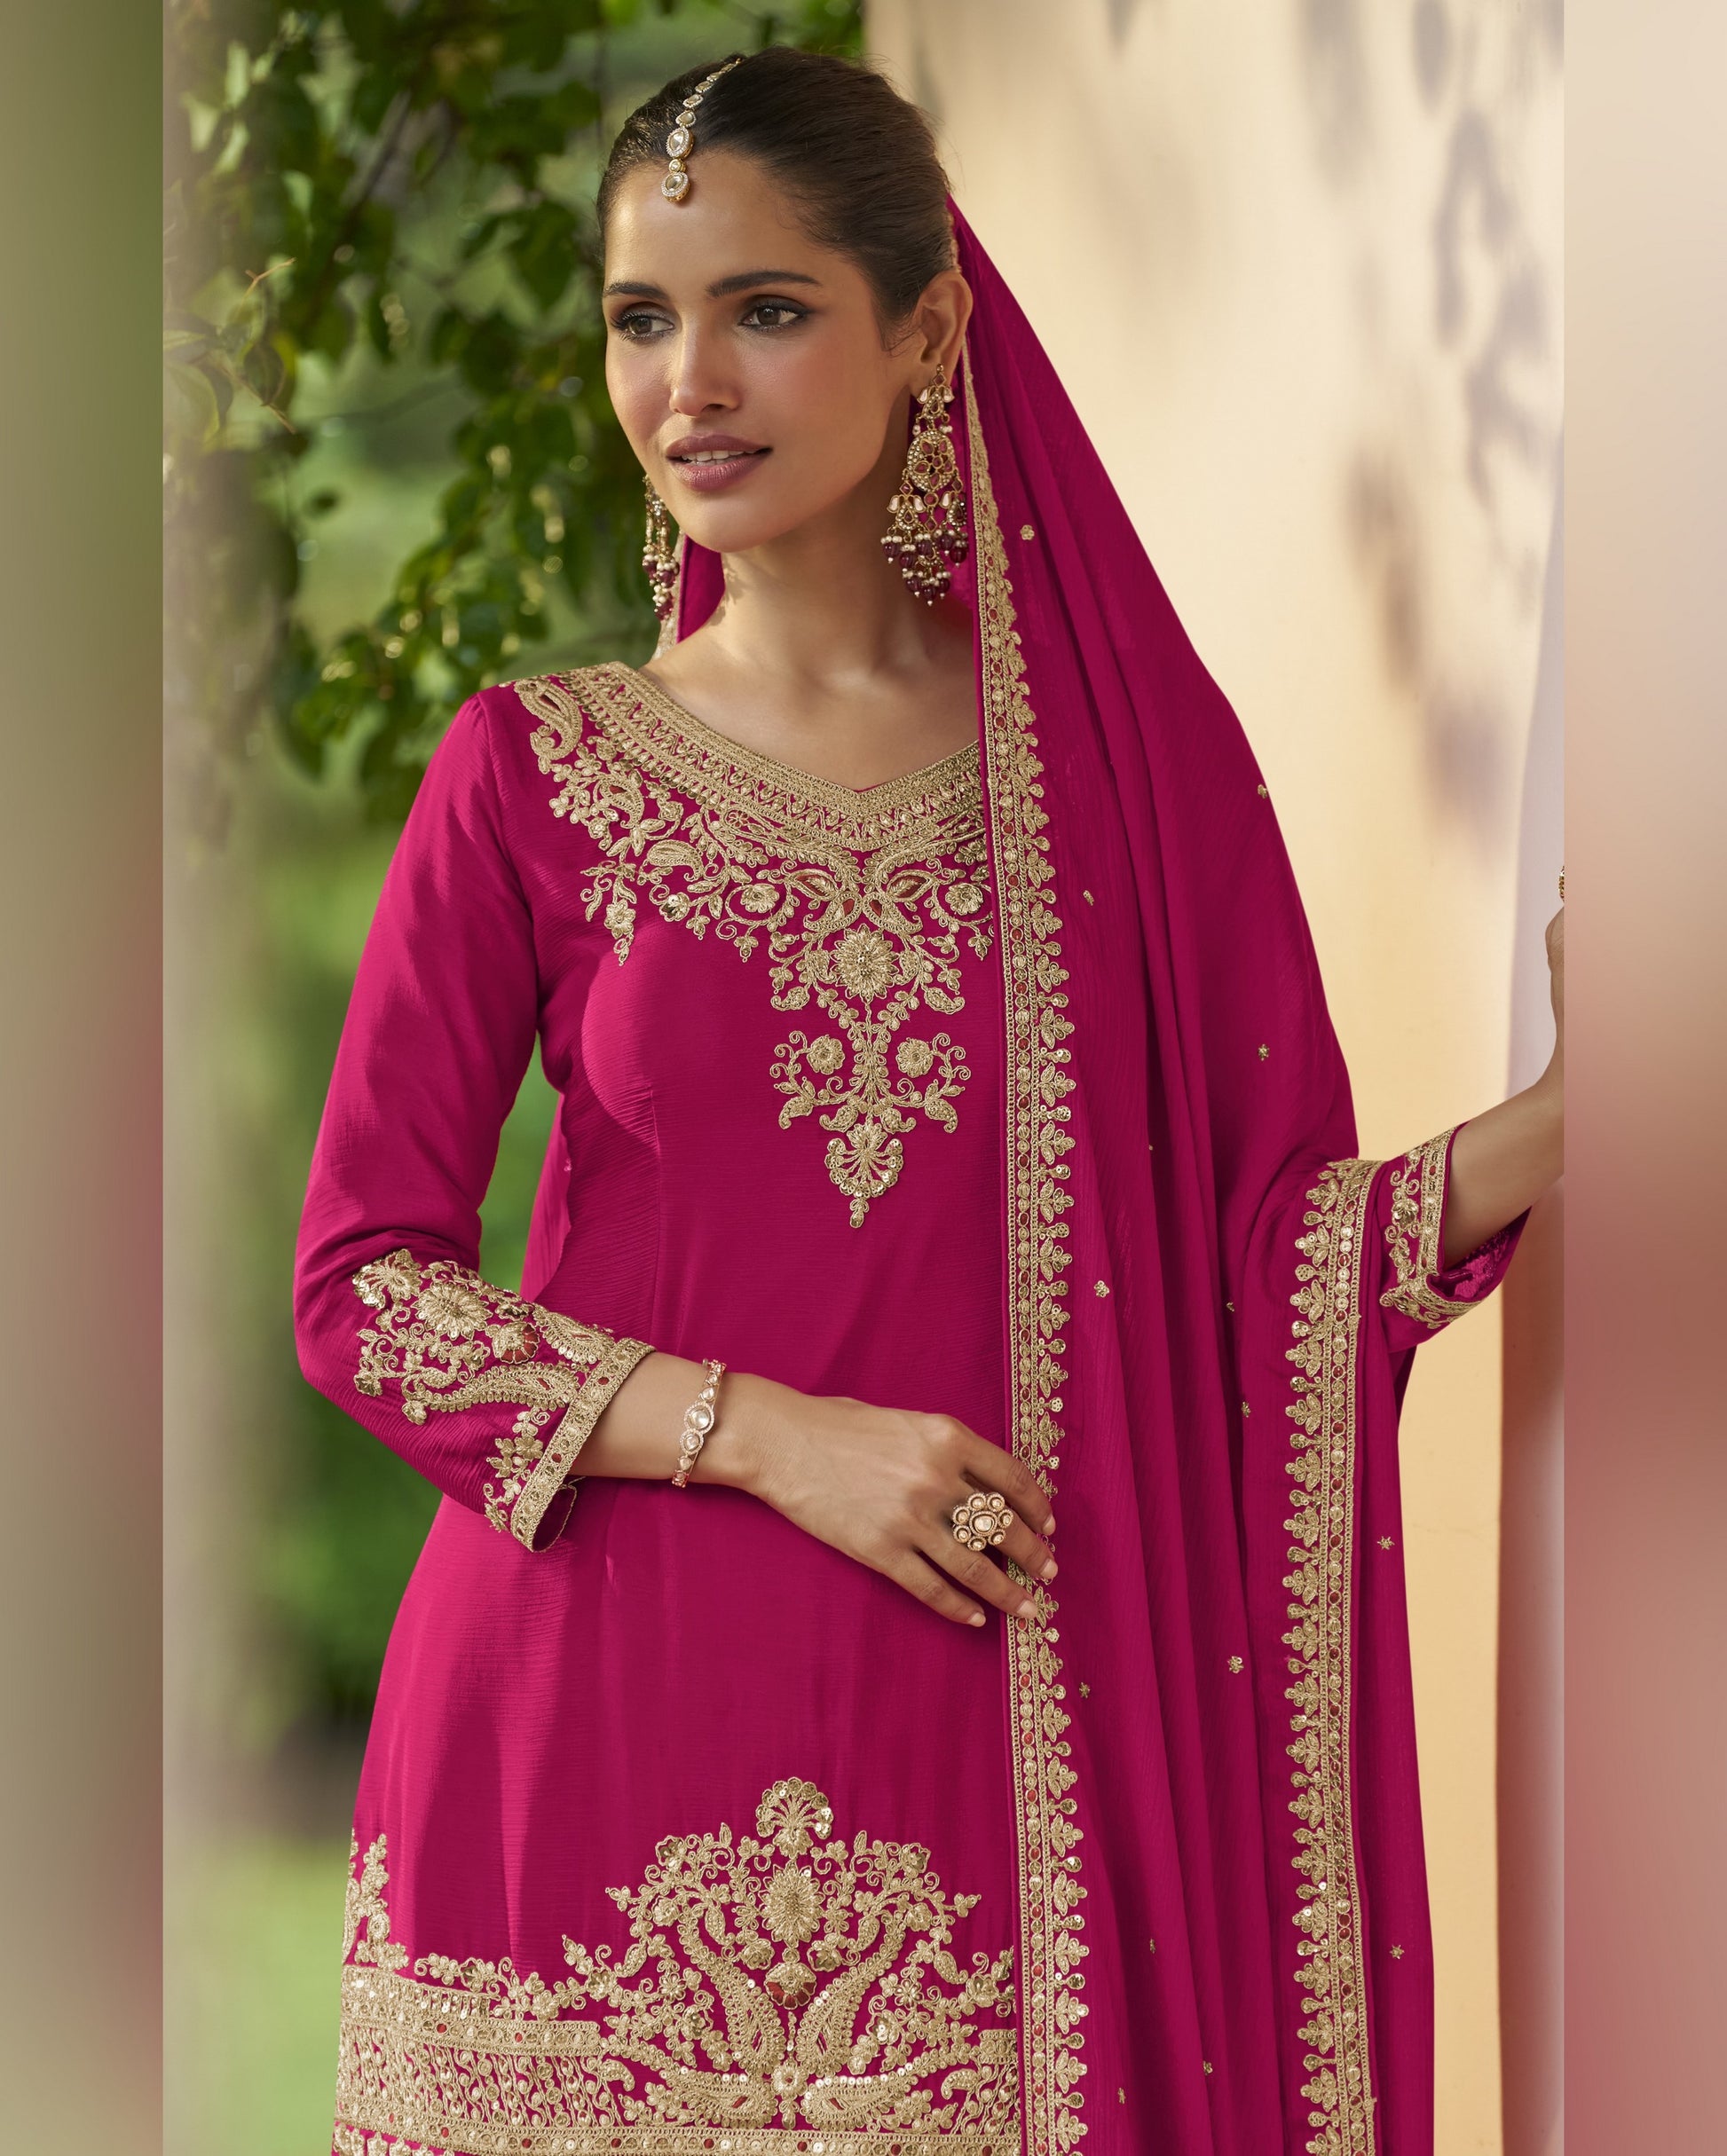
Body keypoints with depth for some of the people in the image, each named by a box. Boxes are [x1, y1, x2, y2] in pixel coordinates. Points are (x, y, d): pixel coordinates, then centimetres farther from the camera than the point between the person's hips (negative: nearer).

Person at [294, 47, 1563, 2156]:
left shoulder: (1125, 747, 5)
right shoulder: (538, 773, 2)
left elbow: (1262, 1241, 5)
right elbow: (361, 1280, 0)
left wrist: (1557, 1127, -11)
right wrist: (765, 1431, -11)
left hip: (982, 1740, 1)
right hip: (596, 1714, 0)